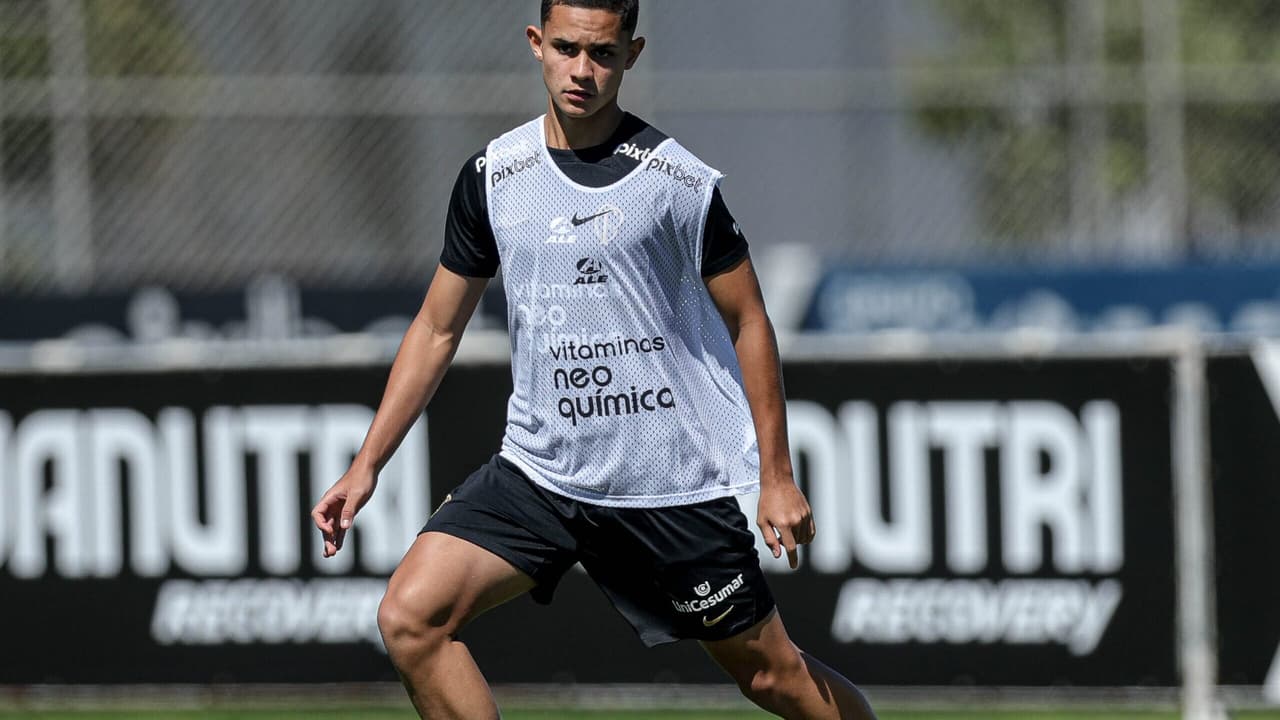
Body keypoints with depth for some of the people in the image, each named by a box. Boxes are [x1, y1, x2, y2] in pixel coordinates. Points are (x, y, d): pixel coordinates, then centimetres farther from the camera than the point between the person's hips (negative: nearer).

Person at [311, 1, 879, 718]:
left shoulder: (679, 180, -7)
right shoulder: (492, 177, 4)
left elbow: (749, 323, 1)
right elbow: (437, 329, 13)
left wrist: (777, 476, -3)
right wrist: (366, 467, 8)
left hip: (677, 483, -3)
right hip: (541, 467, 3)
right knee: (411, 617, -16)